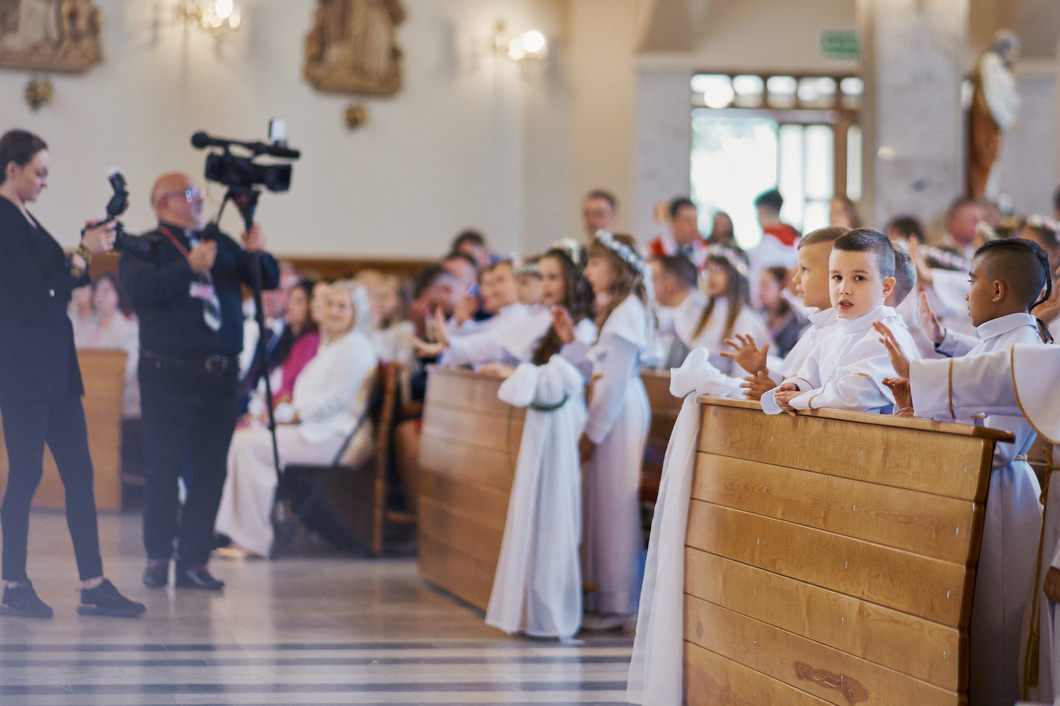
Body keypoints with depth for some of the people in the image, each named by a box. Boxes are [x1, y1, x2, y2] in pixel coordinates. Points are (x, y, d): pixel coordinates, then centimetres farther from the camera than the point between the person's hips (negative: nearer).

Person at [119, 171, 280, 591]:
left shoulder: (221, 245, 18)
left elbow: (269, 280, 15)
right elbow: (141, 289, -16)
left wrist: (257, 254, -5)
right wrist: (189, 267, -23)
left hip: (219, 376, 5)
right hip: (168, 376, -4)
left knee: (210, 472, 3)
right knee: (164, 469, -3)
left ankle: (193, 560, 8)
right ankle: (158, 557, 6)